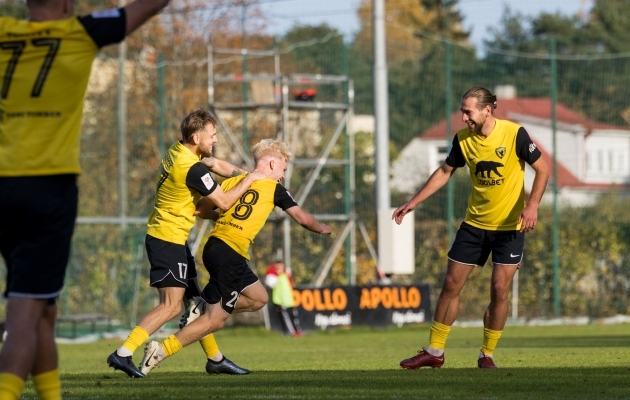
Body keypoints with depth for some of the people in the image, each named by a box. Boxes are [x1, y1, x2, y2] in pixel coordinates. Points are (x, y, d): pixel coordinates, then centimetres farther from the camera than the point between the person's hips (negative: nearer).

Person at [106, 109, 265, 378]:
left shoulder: (178, 153, 7)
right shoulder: (192, 168, -21)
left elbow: (218, 164, 24)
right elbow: (224, 202, -13)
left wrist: (245, 175, 15)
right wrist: (250, 179, -3)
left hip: (171, 239, 10)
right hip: (168, 240, -10)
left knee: (195, 301, 16)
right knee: (171, 305, -13)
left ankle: (215, 358, 23)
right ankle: (123, 354, -18)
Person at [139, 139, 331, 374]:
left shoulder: (232, 182, 13)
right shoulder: (274, 188, 1)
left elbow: (200, 209, 11)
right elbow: (302, 218, 8)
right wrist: (322, 229, 28)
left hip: (215, 246, 7)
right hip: (230, 255, -7)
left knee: (259, 298, 21)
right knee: (215, 320, -3)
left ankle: (201, 307, 12)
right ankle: (161, 350, -10)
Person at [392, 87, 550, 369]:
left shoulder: (514, 134, -15)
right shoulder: (463, 138, -3)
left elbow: (542, 169, -10)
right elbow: (444, 172, 9)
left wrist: (532, 205, -24)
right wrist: (412, 203, 6)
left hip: (509, 226, -4)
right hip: (474, 224, 4)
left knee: (499, 289, -7)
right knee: (451, 284, 2)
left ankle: (487, 355, 8)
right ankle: (434, 352, 12)